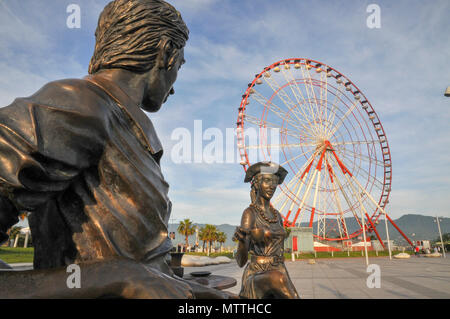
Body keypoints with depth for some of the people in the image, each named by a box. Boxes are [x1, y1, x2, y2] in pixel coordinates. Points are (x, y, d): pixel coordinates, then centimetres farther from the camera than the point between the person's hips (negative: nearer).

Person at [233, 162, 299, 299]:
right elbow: (241, 261, -17)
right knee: (277, 278, -40)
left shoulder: (277, 215, 12)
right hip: (256, 278, -6)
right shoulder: (249, 213, -10)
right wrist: (242, 240, -36)